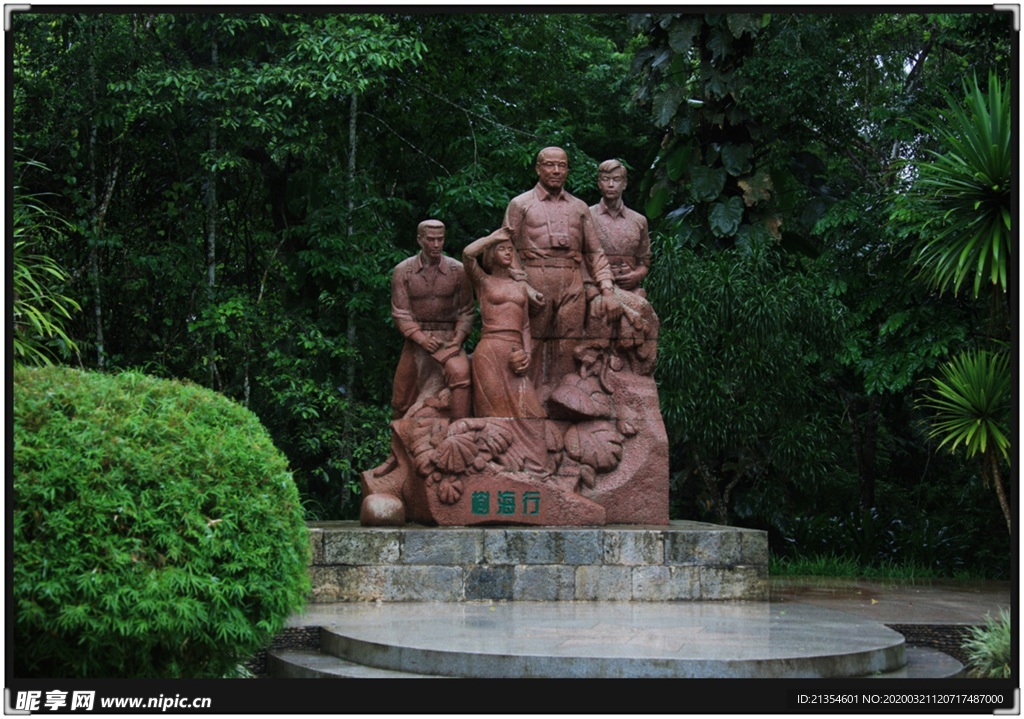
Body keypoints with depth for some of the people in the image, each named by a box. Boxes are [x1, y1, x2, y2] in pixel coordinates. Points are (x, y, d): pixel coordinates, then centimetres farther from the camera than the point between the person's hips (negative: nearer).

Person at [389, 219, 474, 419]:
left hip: (448, 338, -1)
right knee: (401, 401, 4)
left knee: (460, 373, -33)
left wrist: (458, 339, -13)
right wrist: (421, 338, -16)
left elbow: (466, 312, 4)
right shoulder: (402, 271, 1)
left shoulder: (458, 270, 0)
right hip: (416, 338, 2)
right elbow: (400, 313, -1)